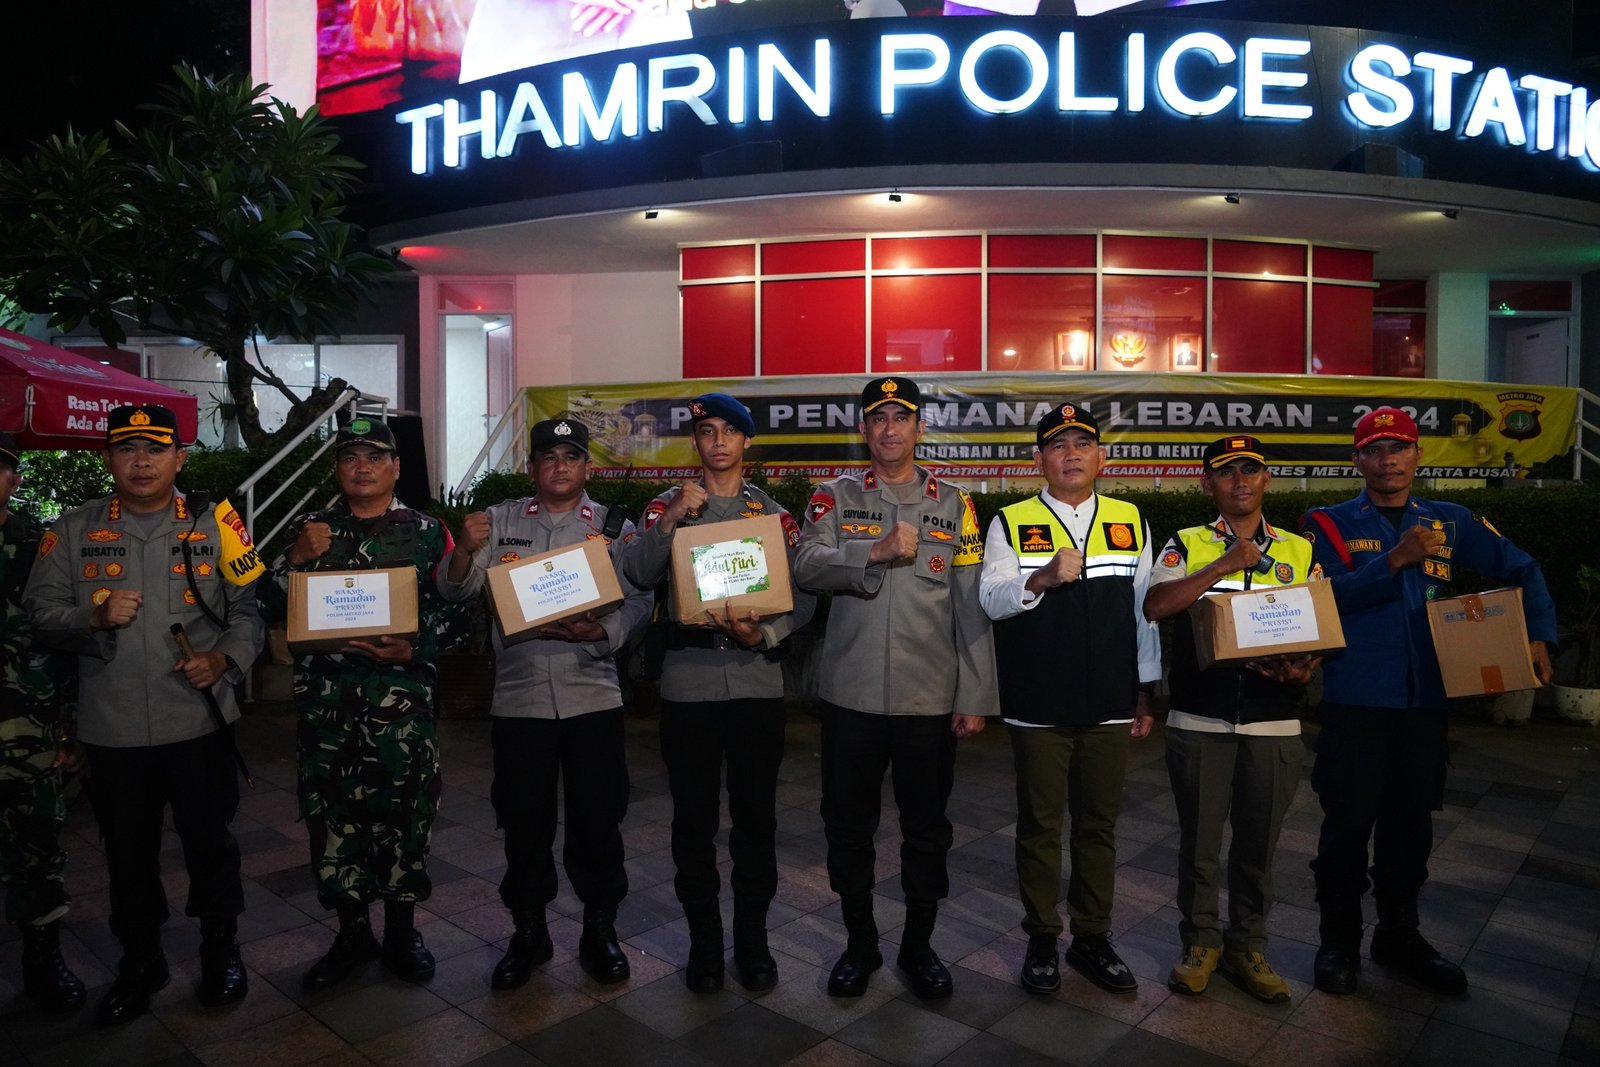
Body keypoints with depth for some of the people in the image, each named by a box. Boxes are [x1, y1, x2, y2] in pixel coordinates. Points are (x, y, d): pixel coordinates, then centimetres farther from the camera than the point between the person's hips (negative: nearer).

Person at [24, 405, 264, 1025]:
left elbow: (248, 611, 2)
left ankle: (221, 949, 30)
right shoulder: (74, 531, 4)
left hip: (198, 722, -1)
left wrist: (223, 659, -15)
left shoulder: (213, 528, 2)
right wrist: (96, 615, -17)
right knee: (128, 851, 15)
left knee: (210, 841, 10)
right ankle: (140, 960, 35)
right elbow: (41, 612, 2)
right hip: (113, 729, 1)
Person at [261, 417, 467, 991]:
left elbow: (453, 611, 3)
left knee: (404, 811, 4)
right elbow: (273, 609, 8)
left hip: (403, 697, -2)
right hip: (325, 700, 2)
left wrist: (414, 648, -13)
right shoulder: (310, 529, 10)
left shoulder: (426, 531, 4)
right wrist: (297, 559, -8)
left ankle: (402, 928, 23)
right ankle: (352, 931, 26)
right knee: (333, 813, 8)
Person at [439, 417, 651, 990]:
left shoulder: (615, 527, 4)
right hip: (518, 697, 1)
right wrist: (465, 551, -20)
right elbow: (456, 590, 0)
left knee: (597, 818, 8)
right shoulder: (500, 522, 7)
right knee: (524, 820, 11)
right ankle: (528, 932, 30)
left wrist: (600, 633, -22)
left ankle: (600, 930, 27)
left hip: (592, 695, 0)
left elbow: (639, 601, -4)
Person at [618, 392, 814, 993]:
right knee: (693, 813, 7)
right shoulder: (667, 505, 7)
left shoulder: (774, 514, 8)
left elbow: (803, 595, 3)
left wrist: (765, 634, -13)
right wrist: (669, 520, -18)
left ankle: (753, 936, 25)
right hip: (688, 679, 0)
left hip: (758, 678, 1)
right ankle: (703, 938, 24)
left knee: (756, 811, 7)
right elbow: (637, 576, -7)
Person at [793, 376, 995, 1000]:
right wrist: (876, 553, -24)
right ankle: (860, 942, 32)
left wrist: (975, 698, -1)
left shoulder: (954, 504, 5)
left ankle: (919, 944, 32)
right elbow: (806, 568, -12)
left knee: (927, 829, 12)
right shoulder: (835, 498, 4)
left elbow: (972, 608, 3)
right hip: (851, 693, 0)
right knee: (848, 825, 11)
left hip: (930, 697, 1)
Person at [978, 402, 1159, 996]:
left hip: (1110, 704, 2)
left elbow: (1145, 609, 11)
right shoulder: (1011, 523, -1)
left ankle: (1093, 937, 28)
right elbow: (992, 602, -10)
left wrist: (1146, 692, 11)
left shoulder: (1131, 522, 8)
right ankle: (1042, 939, 24)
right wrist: (1043, 578, -29)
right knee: (1039, 825, 9)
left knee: (1099, 825, 12)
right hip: (1038, 705, -2)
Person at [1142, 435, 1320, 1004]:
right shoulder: (1187, 546, 2)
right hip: (1198, 721, -1)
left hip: (1274, 724, 2)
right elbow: (1156, 606, -14)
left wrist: (1303, 669, -11)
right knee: (1199, 840, 9)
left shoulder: (1300, 551, 9)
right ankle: (1201, 941, 27)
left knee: (1258, 845, 12)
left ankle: (1247, 946, 30)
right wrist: (1224, 564, -17)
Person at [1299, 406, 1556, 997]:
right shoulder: (1331, 524, -2)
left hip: (1425, 702, 4)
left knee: (1411, 823, 15)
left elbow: (1522, 569, 14)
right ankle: (1339, 940, 19)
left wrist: (1539, 634, 2)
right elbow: (1329, 594, -16)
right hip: (1354, 703, -4)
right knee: (1348, 822, 2)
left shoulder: (1449, 522, 9)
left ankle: (1399, 936, 33)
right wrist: (1395, 560, -27)